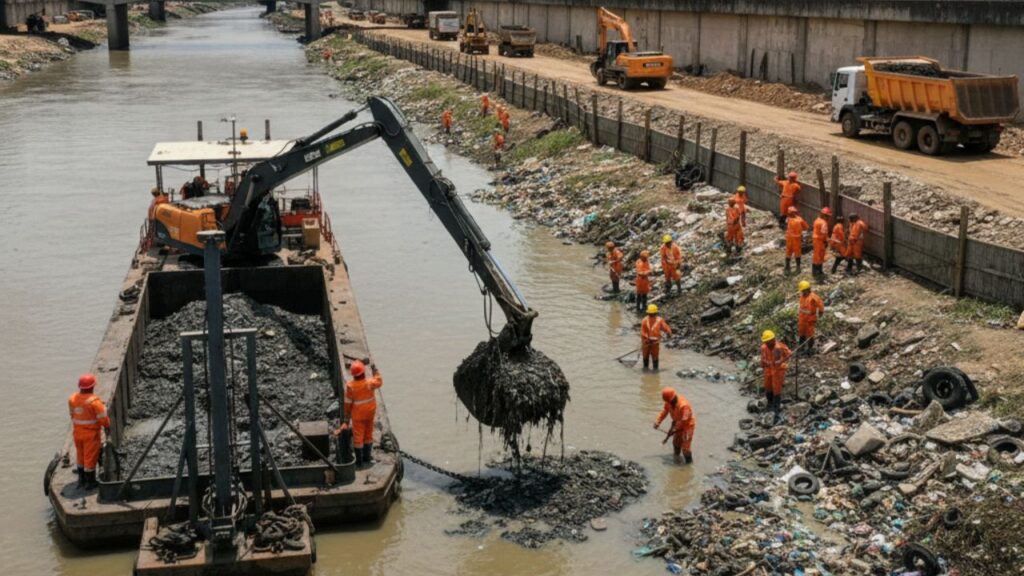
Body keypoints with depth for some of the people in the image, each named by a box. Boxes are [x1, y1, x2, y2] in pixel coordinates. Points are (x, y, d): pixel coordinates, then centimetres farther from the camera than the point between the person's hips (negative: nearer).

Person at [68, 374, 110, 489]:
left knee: (80, 455, 21)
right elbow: (103, 417, -18)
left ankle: (81, 479, 32)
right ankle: (90, 482, 15)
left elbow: (72, 415, 6)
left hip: (78, 432, 6)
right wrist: (107, 427, 0)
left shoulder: (72, 399, -5)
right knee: (90, 457, 6)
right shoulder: (94, 401, -24)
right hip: (91, 433, -6)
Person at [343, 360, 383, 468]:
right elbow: (379, 382, 4)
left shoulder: (350, 386, -22)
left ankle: (359, 460, 16)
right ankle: (367, 457, 32)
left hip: (357, 415, -2)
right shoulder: (370, 383, -20)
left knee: (358, 437, 9)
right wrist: (375, 369, 11)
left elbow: (348, 403, -13)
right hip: (370, 413, 2)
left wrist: (347, 417, 0)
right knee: (368, 434, 20)